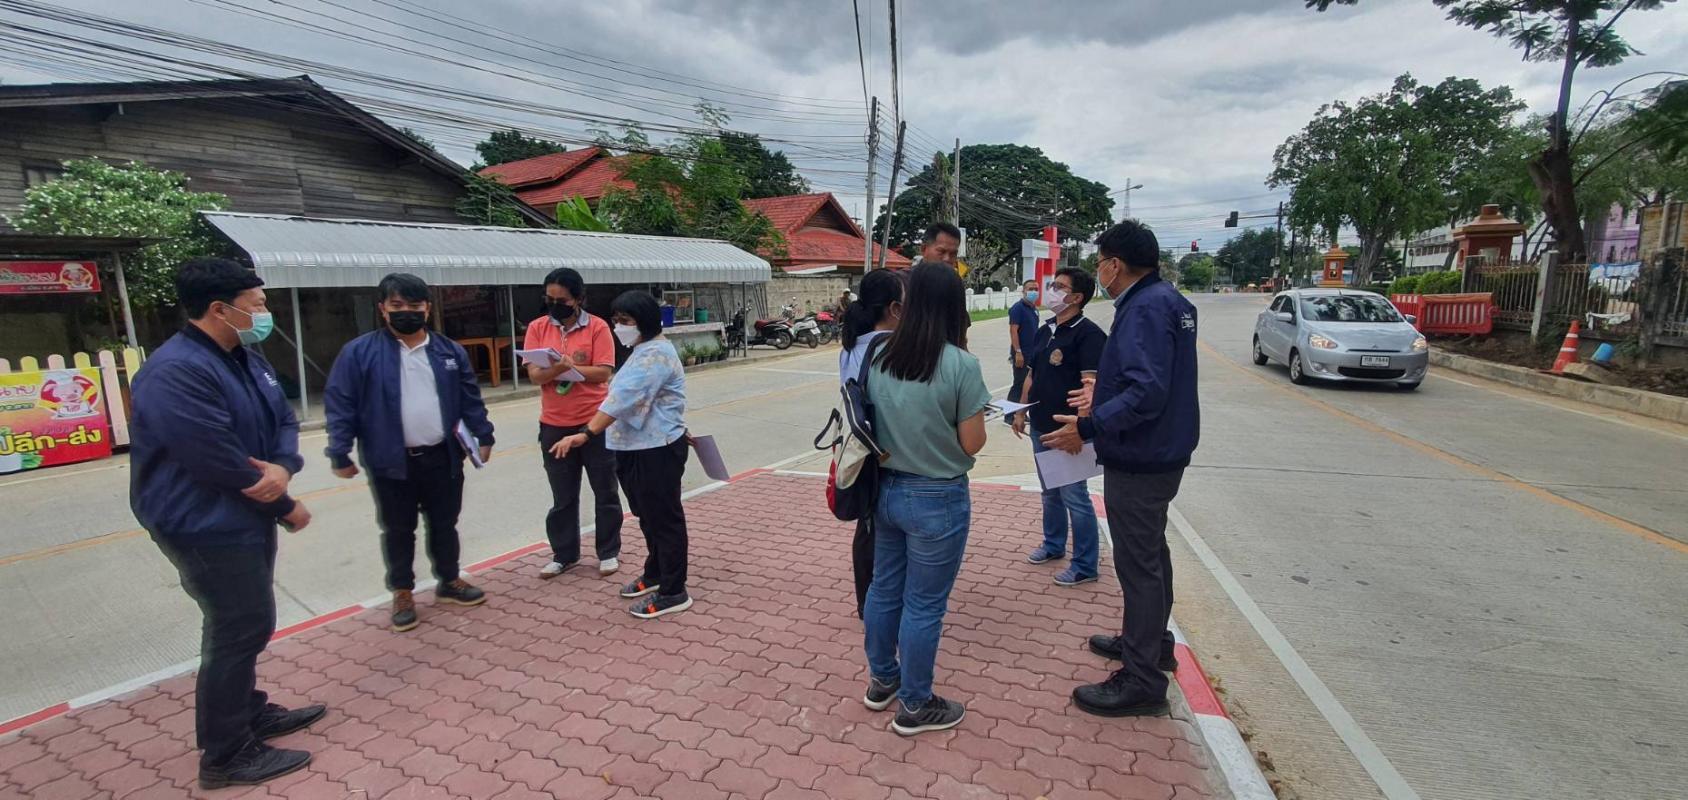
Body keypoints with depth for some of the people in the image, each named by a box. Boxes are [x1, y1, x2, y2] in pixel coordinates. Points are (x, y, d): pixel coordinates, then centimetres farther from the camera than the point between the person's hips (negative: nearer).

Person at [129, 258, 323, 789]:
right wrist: (286, 507, -14)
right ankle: (225, 755, 14)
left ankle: (250, 714, 38)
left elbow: (283, 420, 7)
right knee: (240, 629, -1)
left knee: (244, 624, 21)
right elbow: (220, 464, -26)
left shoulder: (248, 359, 7)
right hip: (207, 526, -9)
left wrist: (283, 467, -16)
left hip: (245, 516, 10)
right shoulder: (177, 373, -25)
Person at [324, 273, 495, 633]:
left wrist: (482, 437, 4)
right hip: (391, 461, -2)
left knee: (444, 524, 15)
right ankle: (402, 593, 27)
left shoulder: (450, 352, 4)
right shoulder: (359, 352, -5)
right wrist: (340, 453, -10)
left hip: (442, 457, 2)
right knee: (398, 530, 11)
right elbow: (339, 405, -6)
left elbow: (471, 401, 8)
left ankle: (449, 581, 33)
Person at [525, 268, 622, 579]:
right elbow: (534, 375, -5)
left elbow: (603, 372, -12)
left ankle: (609, 552, 22)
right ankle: (564, 554, 27)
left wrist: (571, 367, -24)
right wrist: (557, 368, -25)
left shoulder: (597, 327, -6)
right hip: (554, 425, 3)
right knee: (563, 496, 14)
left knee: (605, 491, 9)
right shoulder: (537, 328, 3)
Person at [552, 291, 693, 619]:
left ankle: (673, 592, 8)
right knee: (648, 516, 20)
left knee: (664, 518, -2)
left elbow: (623, 399, -31)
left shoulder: (655, 354, -20)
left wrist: (586, 434, -38)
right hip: (639, 447, 10)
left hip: (657, 450, -10)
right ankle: (655, 573, 36)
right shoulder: (645, 350, 16)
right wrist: (678, 430, 34)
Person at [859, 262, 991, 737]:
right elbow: (972, 444, -11)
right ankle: (915, 706, 26)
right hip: (937, 499, -6)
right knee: (924, 605, 9)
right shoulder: (961, 364, -18)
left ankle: (882, 680, 39)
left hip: (885, 489, 6)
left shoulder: (880, 356, -2)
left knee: (884, 589, 20)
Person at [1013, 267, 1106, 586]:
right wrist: (1022, 411, 17)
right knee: (1049, 491, 21)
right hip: (1041, 427, 8)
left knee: (1074, 497, 0)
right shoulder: (1044, 331, 11)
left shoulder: (1088, 333, -14)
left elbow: (1090, 385, -21)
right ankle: (1053, 545, 38)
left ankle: (1084, 566, 13)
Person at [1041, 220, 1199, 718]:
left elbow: (1147, 392, -31)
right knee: (1150, 552, 23)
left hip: (1140, 460, -11)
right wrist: (1103, 394, 22)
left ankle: (1142, 681, 11)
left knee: (1139, 563, -1)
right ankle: (1151, 642, 41)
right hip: (1160, 453, 11)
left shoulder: (1146, 309, -22)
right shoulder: (1168, 300, 10)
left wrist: (1088, 427, -29)